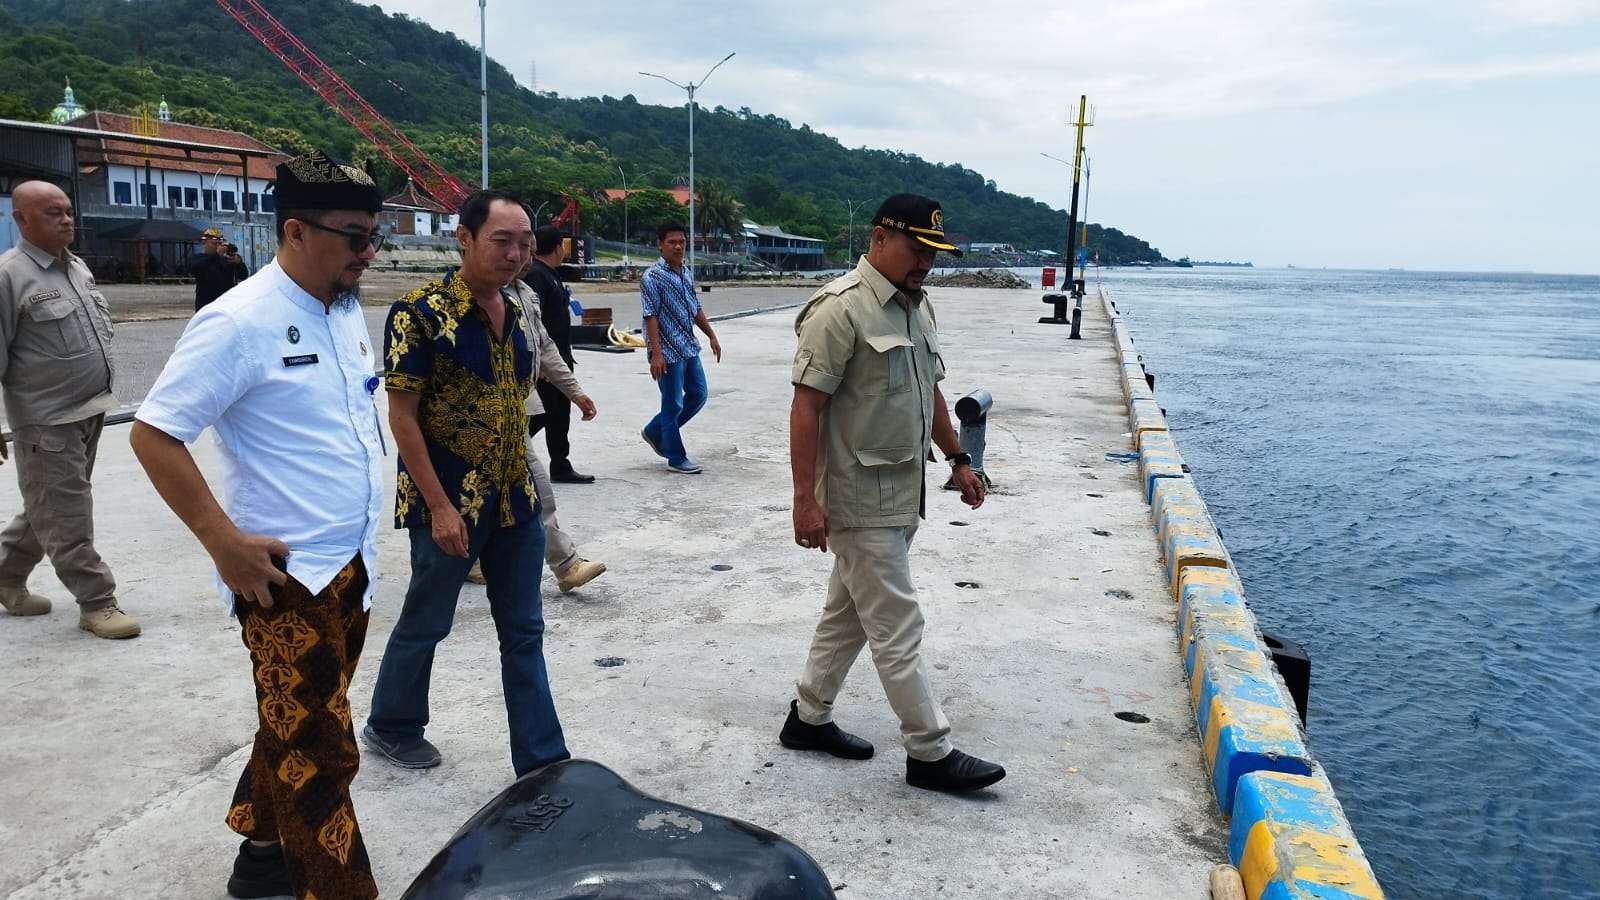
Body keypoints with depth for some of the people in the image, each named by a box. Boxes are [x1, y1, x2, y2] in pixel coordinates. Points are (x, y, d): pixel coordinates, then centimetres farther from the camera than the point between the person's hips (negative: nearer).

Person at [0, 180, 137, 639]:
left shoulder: (78, 267, 11)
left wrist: (100, 396, 24)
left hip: (89, 412, 8)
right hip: (47, 420, -8)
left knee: (48, 509, 20)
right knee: (67, 518, 0)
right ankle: (96, 603, 7)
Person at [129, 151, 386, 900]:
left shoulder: (347, 310, 7)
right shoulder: (241, 321, -17)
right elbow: (152, 433, -17)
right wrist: (226, 543, -19)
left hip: (350, 565, 8)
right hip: (286, 575, -8)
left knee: (298, 730, 22)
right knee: (319, 752, 0)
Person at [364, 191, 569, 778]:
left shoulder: (514, 314, 6)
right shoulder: (419, 313, -15)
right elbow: (402, 416, -16)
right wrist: (440, 507, -19)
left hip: (516, 501, 7)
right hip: (450, 504, -6)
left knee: (524, 633, 10)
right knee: (426, 622, 13)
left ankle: (543, 762, 20)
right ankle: (391, 726, 39)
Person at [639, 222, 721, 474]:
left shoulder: (687, 273, 12)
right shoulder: (652, 277, -12)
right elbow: (651, 317, -17)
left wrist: (712, 336, 17)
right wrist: (656, 354, -23)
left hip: (689, 348, 8)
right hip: (668, 351, -8)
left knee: (698, 395, 14)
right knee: (673, 404, 0)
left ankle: (654, 432, 28)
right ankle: (676, 458, 12)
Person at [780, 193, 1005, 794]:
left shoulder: (917, 306, 12)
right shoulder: (841, 310, -16)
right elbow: (806, 406, -19)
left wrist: (958, 459, 23)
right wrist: (805, 500, -23)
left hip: (902, 495, 9)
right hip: (860, 501, -9)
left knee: (849, 615, 17)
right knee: (897, 629, -1)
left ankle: (809, 719, 31)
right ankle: (930, 754, 10)